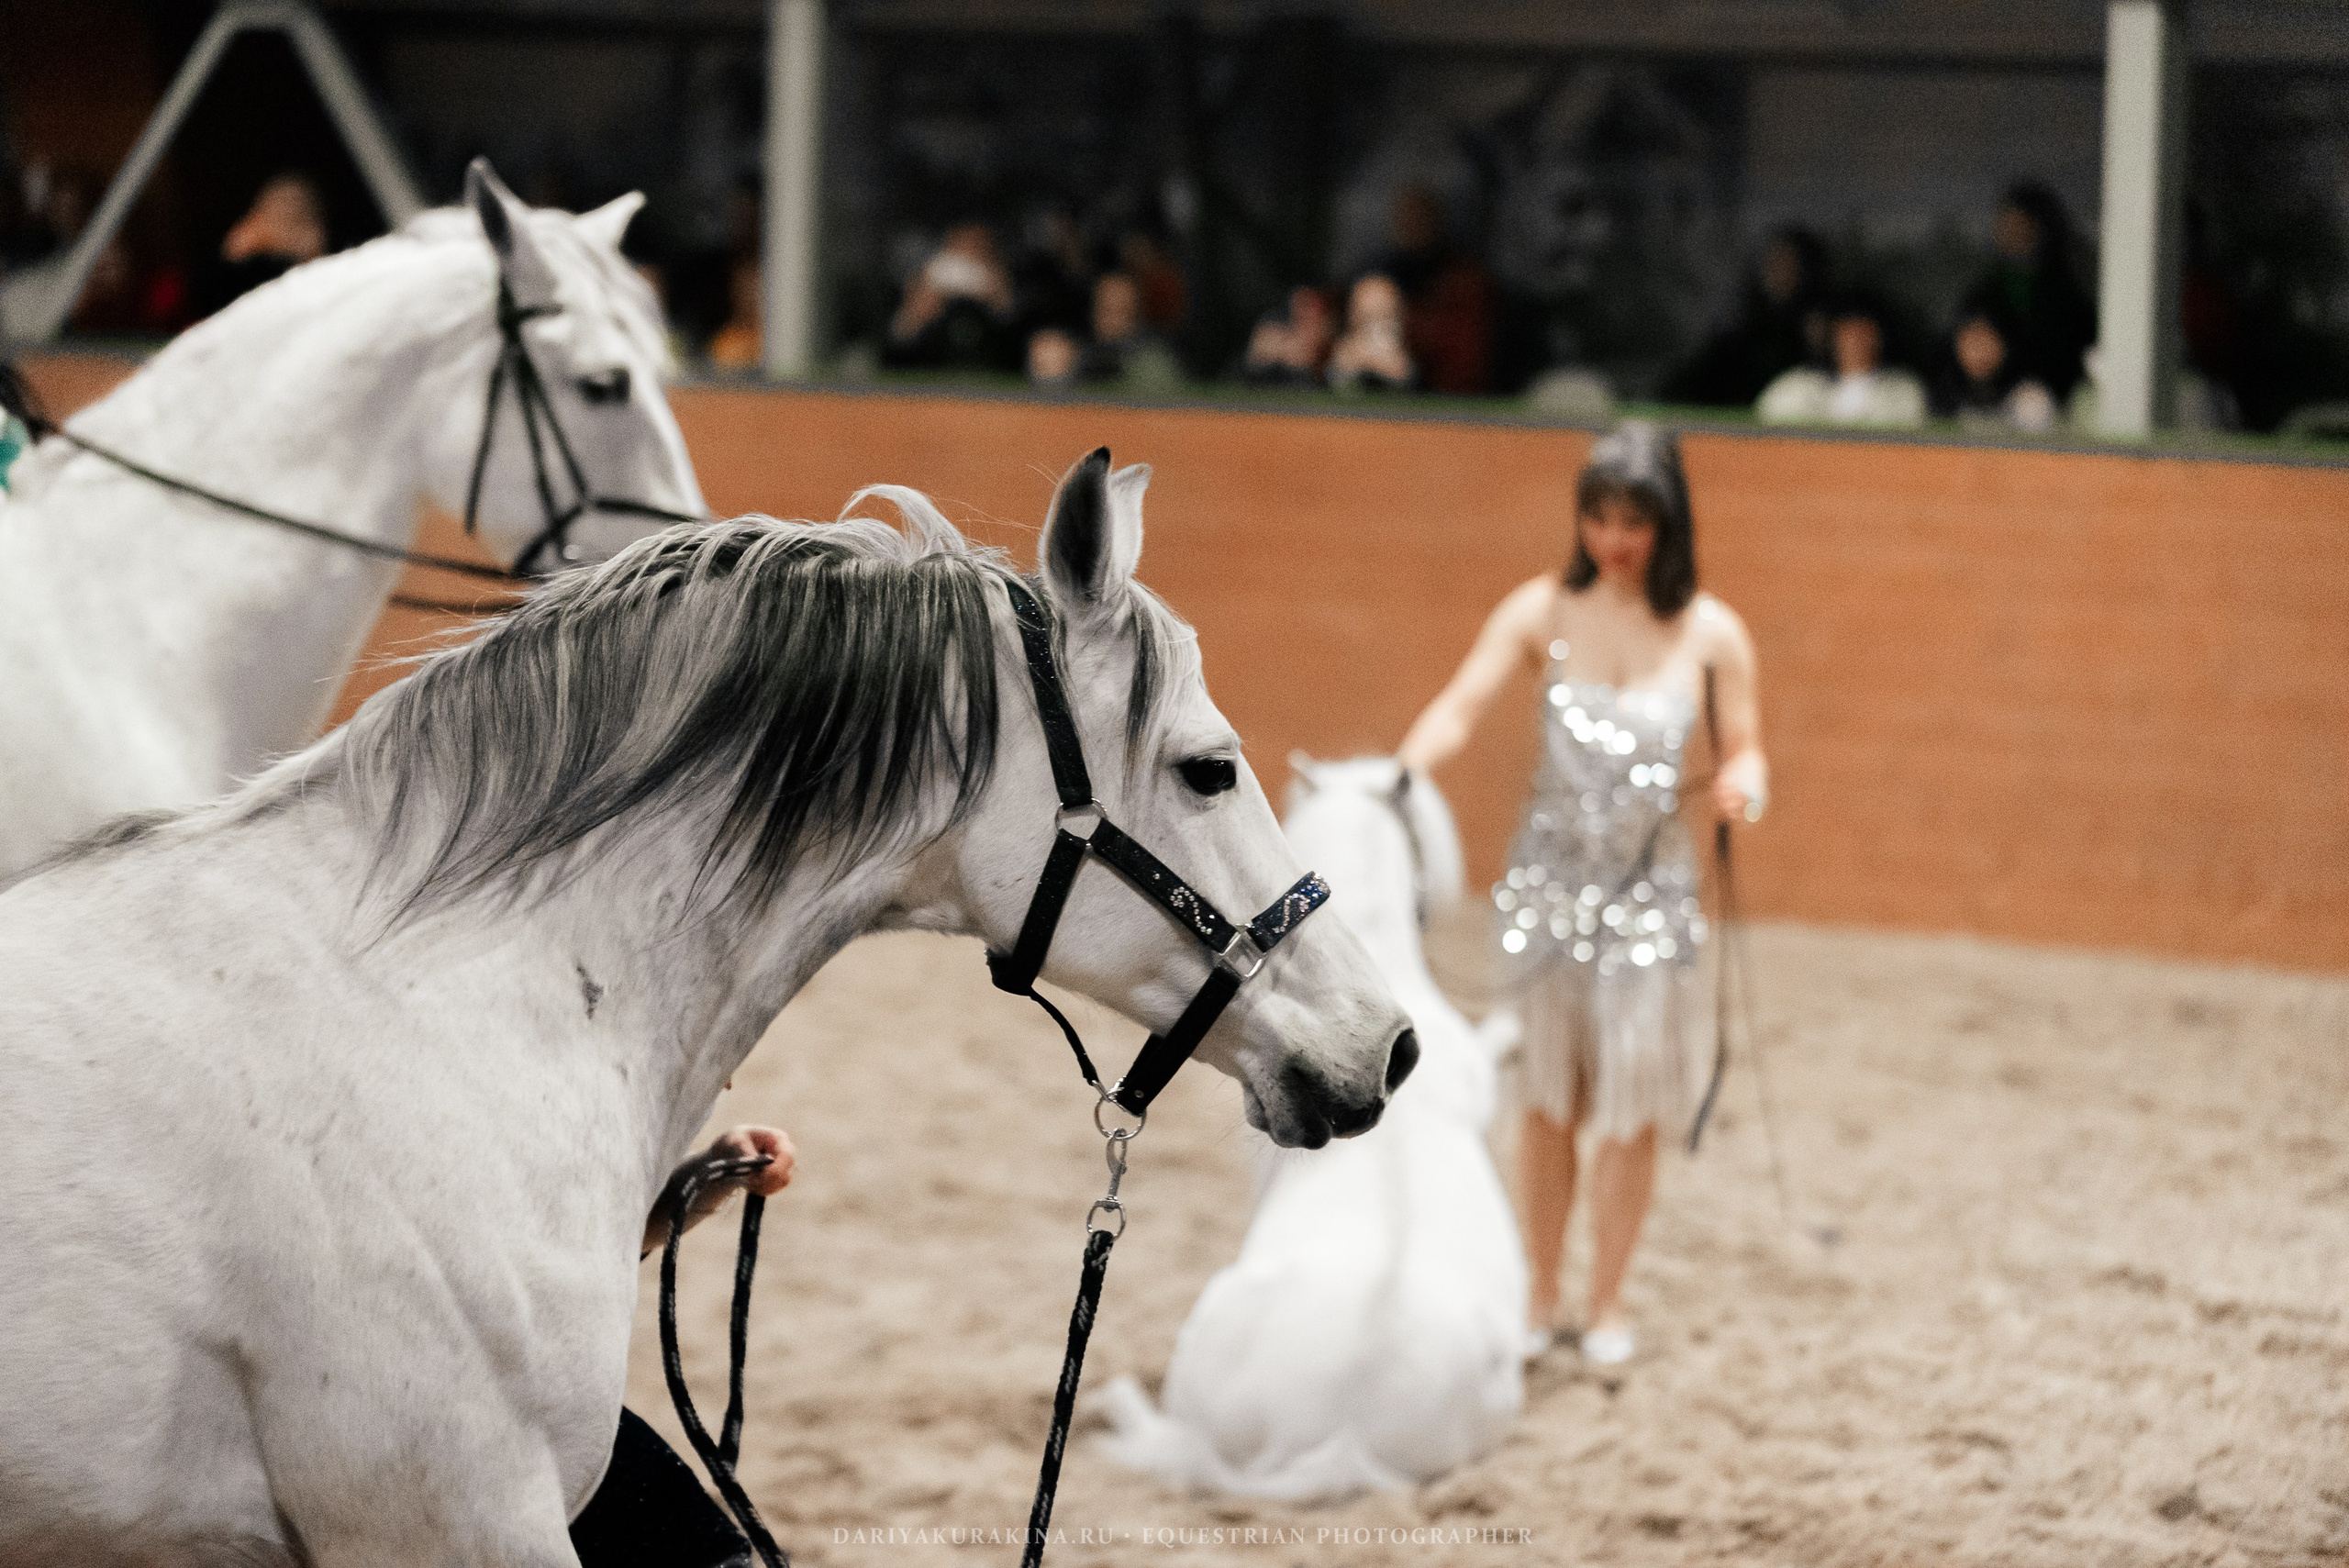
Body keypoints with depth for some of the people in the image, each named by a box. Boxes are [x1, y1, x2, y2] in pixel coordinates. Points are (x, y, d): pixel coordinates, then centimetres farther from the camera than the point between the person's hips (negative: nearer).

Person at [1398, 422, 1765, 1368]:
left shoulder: (1712, 635, -5)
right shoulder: (1544, 612, -4)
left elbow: (1742, 754, 3)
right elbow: (1458, 712, -12)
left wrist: (1738, 787, -20)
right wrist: (1394, 784, -30)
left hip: (1650, 890, -1)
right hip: (1550, 882, 1)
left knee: (1631, 1109, 4)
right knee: (1548, 1100, 10)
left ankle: (1608, 1304, 20)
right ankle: (1539, 1297, 24)